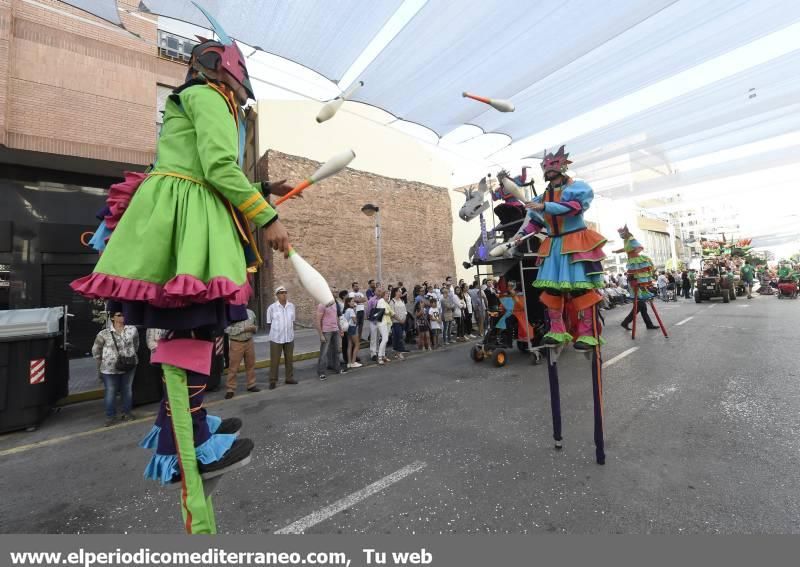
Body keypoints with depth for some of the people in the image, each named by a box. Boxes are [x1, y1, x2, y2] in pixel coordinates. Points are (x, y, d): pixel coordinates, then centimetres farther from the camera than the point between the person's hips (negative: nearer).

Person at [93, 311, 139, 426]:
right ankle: (110, 416, 23)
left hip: (129, 366, 2)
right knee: (111, 392, 7)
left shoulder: (132, 330, -4)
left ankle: (127, 412, 29)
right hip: (110, 368, -2)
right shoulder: (104, 333, -10)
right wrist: (101, 362, 6)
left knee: (127, 389, 14)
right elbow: (95, 350, 3)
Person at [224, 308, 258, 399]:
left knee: (250, 364, 13)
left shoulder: (251, 313, 6)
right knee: (233, 367, 1)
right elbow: (228, 329, -19)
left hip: (249, 342, 5)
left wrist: (254, 328, -6)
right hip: (236, 343, -5)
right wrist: (243, 329, -21)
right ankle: (231, 389, 12)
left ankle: (251, 385, 27)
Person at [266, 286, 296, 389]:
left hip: (289, 338, 4)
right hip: (276, 338, -4)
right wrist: (276, 331, 4)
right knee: (274, 360, 3)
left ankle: (289, 378, 26)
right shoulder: (272, 307, -9)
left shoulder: (291, 306, 2)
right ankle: (273, 381, 15)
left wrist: (291, 331, 9)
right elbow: (268, 324, 0)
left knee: (289, 359, 12)